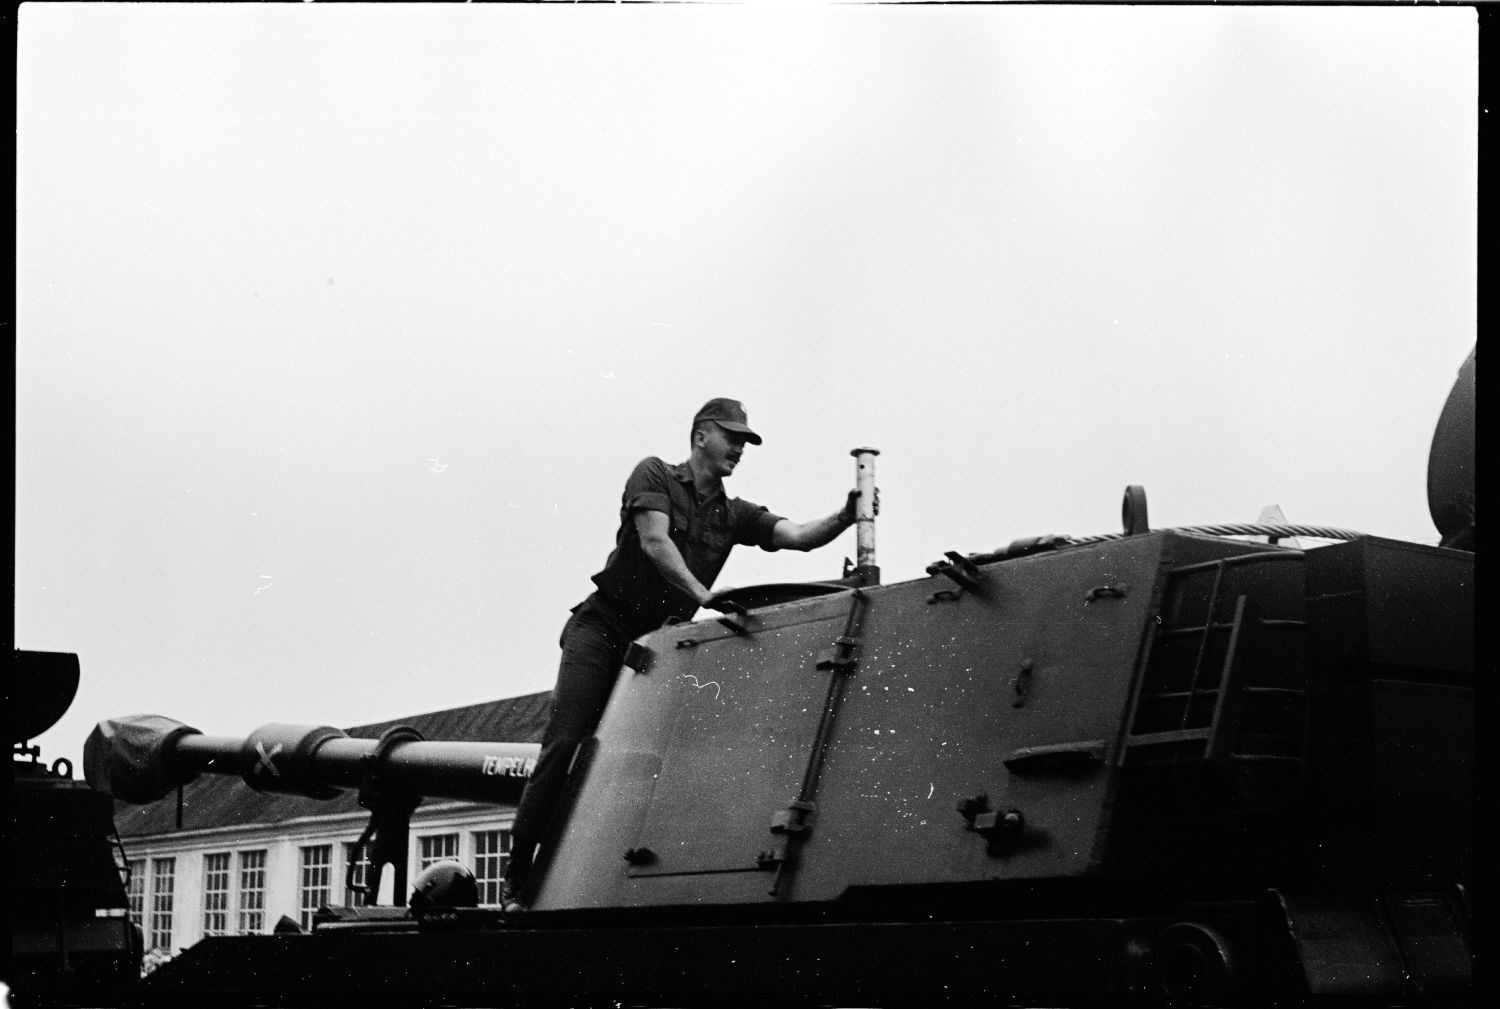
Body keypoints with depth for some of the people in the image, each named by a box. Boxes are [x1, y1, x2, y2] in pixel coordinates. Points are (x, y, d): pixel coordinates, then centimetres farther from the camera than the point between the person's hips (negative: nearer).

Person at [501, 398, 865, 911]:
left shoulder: (733, 515, 10)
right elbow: (654, 542, -19)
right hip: (603, 630, -5)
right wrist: (702, 595, -32)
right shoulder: (654, 476, -3)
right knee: (565, 746, -16)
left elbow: (800, 536, -3)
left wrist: (846, 517, -23)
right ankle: (517, 878, -14)